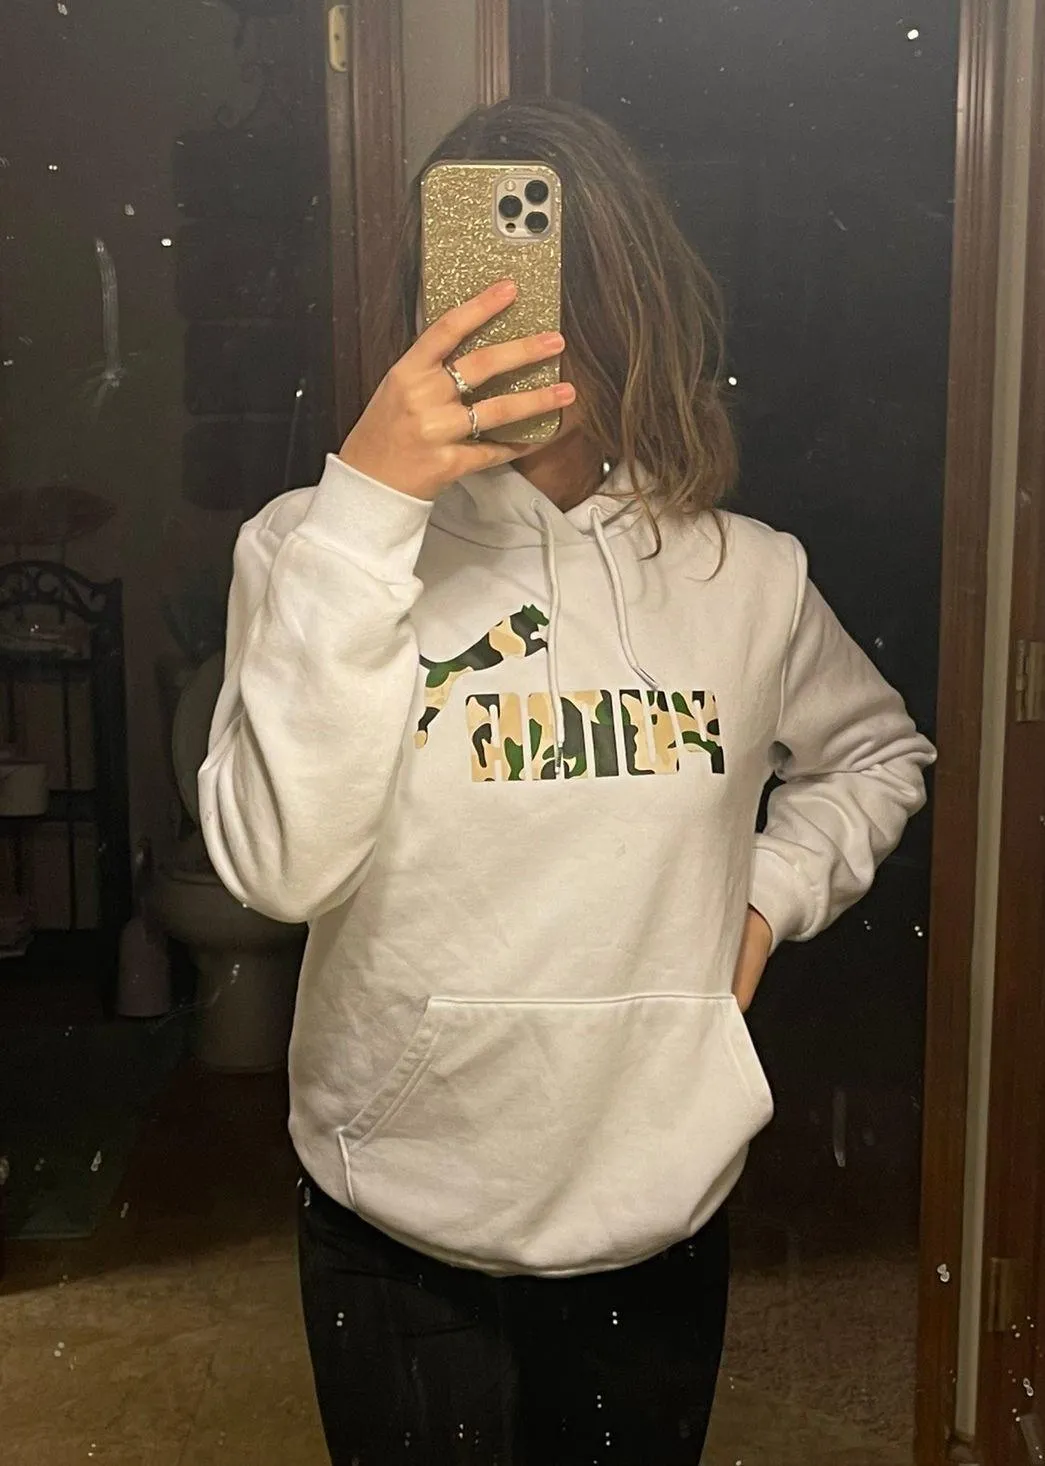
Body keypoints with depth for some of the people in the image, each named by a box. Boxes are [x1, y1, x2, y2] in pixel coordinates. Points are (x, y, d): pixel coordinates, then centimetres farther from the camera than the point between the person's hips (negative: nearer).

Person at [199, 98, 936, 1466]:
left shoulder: (748, 574, -3)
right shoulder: (316, 547, -11)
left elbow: (877, 752, 16)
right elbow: (278, 865, -25)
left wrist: (769, 895, -1)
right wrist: (368, 502, -30)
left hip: (659, 1211, 3)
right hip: (399, 1224, -2)